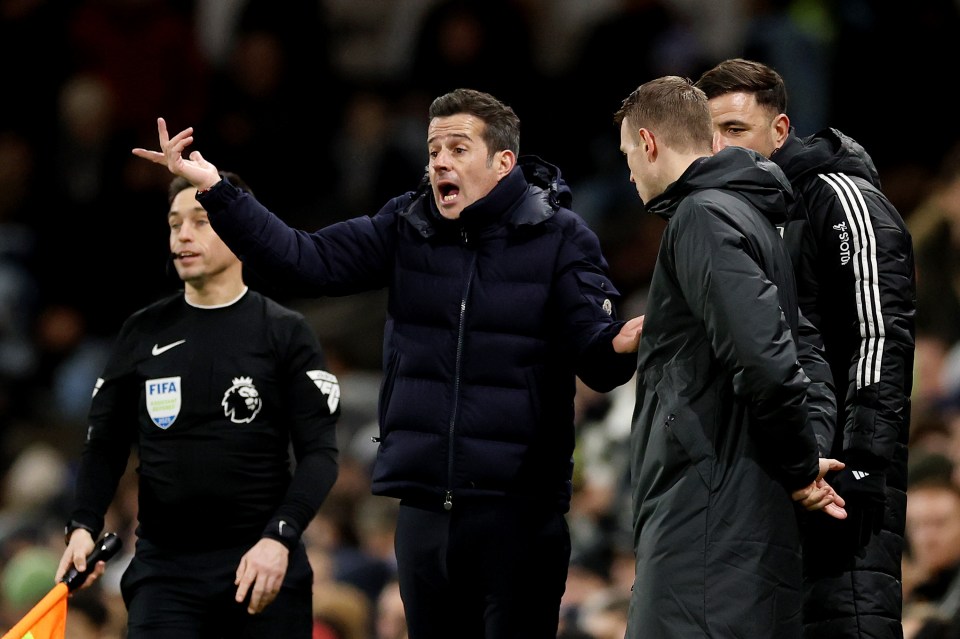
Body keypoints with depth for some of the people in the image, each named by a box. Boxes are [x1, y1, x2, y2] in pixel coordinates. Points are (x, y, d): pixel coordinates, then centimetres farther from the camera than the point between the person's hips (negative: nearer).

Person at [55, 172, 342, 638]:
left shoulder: (286, 333, 1)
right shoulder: (144, 333, 10)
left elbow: (319, 453, -3)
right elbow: (105, 444, 13)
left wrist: (280, 537, -17)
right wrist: (83, 526, -4)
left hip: (264, 566, -2)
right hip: (163, 568, 2)